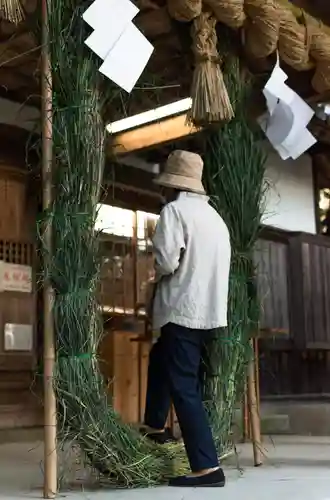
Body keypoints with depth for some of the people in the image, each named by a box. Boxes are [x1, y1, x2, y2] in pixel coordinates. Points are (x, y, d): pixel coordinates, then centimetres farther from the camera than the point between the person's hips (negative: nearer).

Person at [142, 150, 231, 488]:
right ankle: (155, 426, 42)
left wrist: (157, 276, 3)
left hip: (182, 310, -9)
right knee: (159, 359, 29)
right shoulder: (214, 216, 14)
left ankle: (207, 467, -7)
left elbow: (165, 261, -20)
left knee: (184, 388, -5)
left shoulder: (174, 210, -9)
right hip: (209, 309, 9)